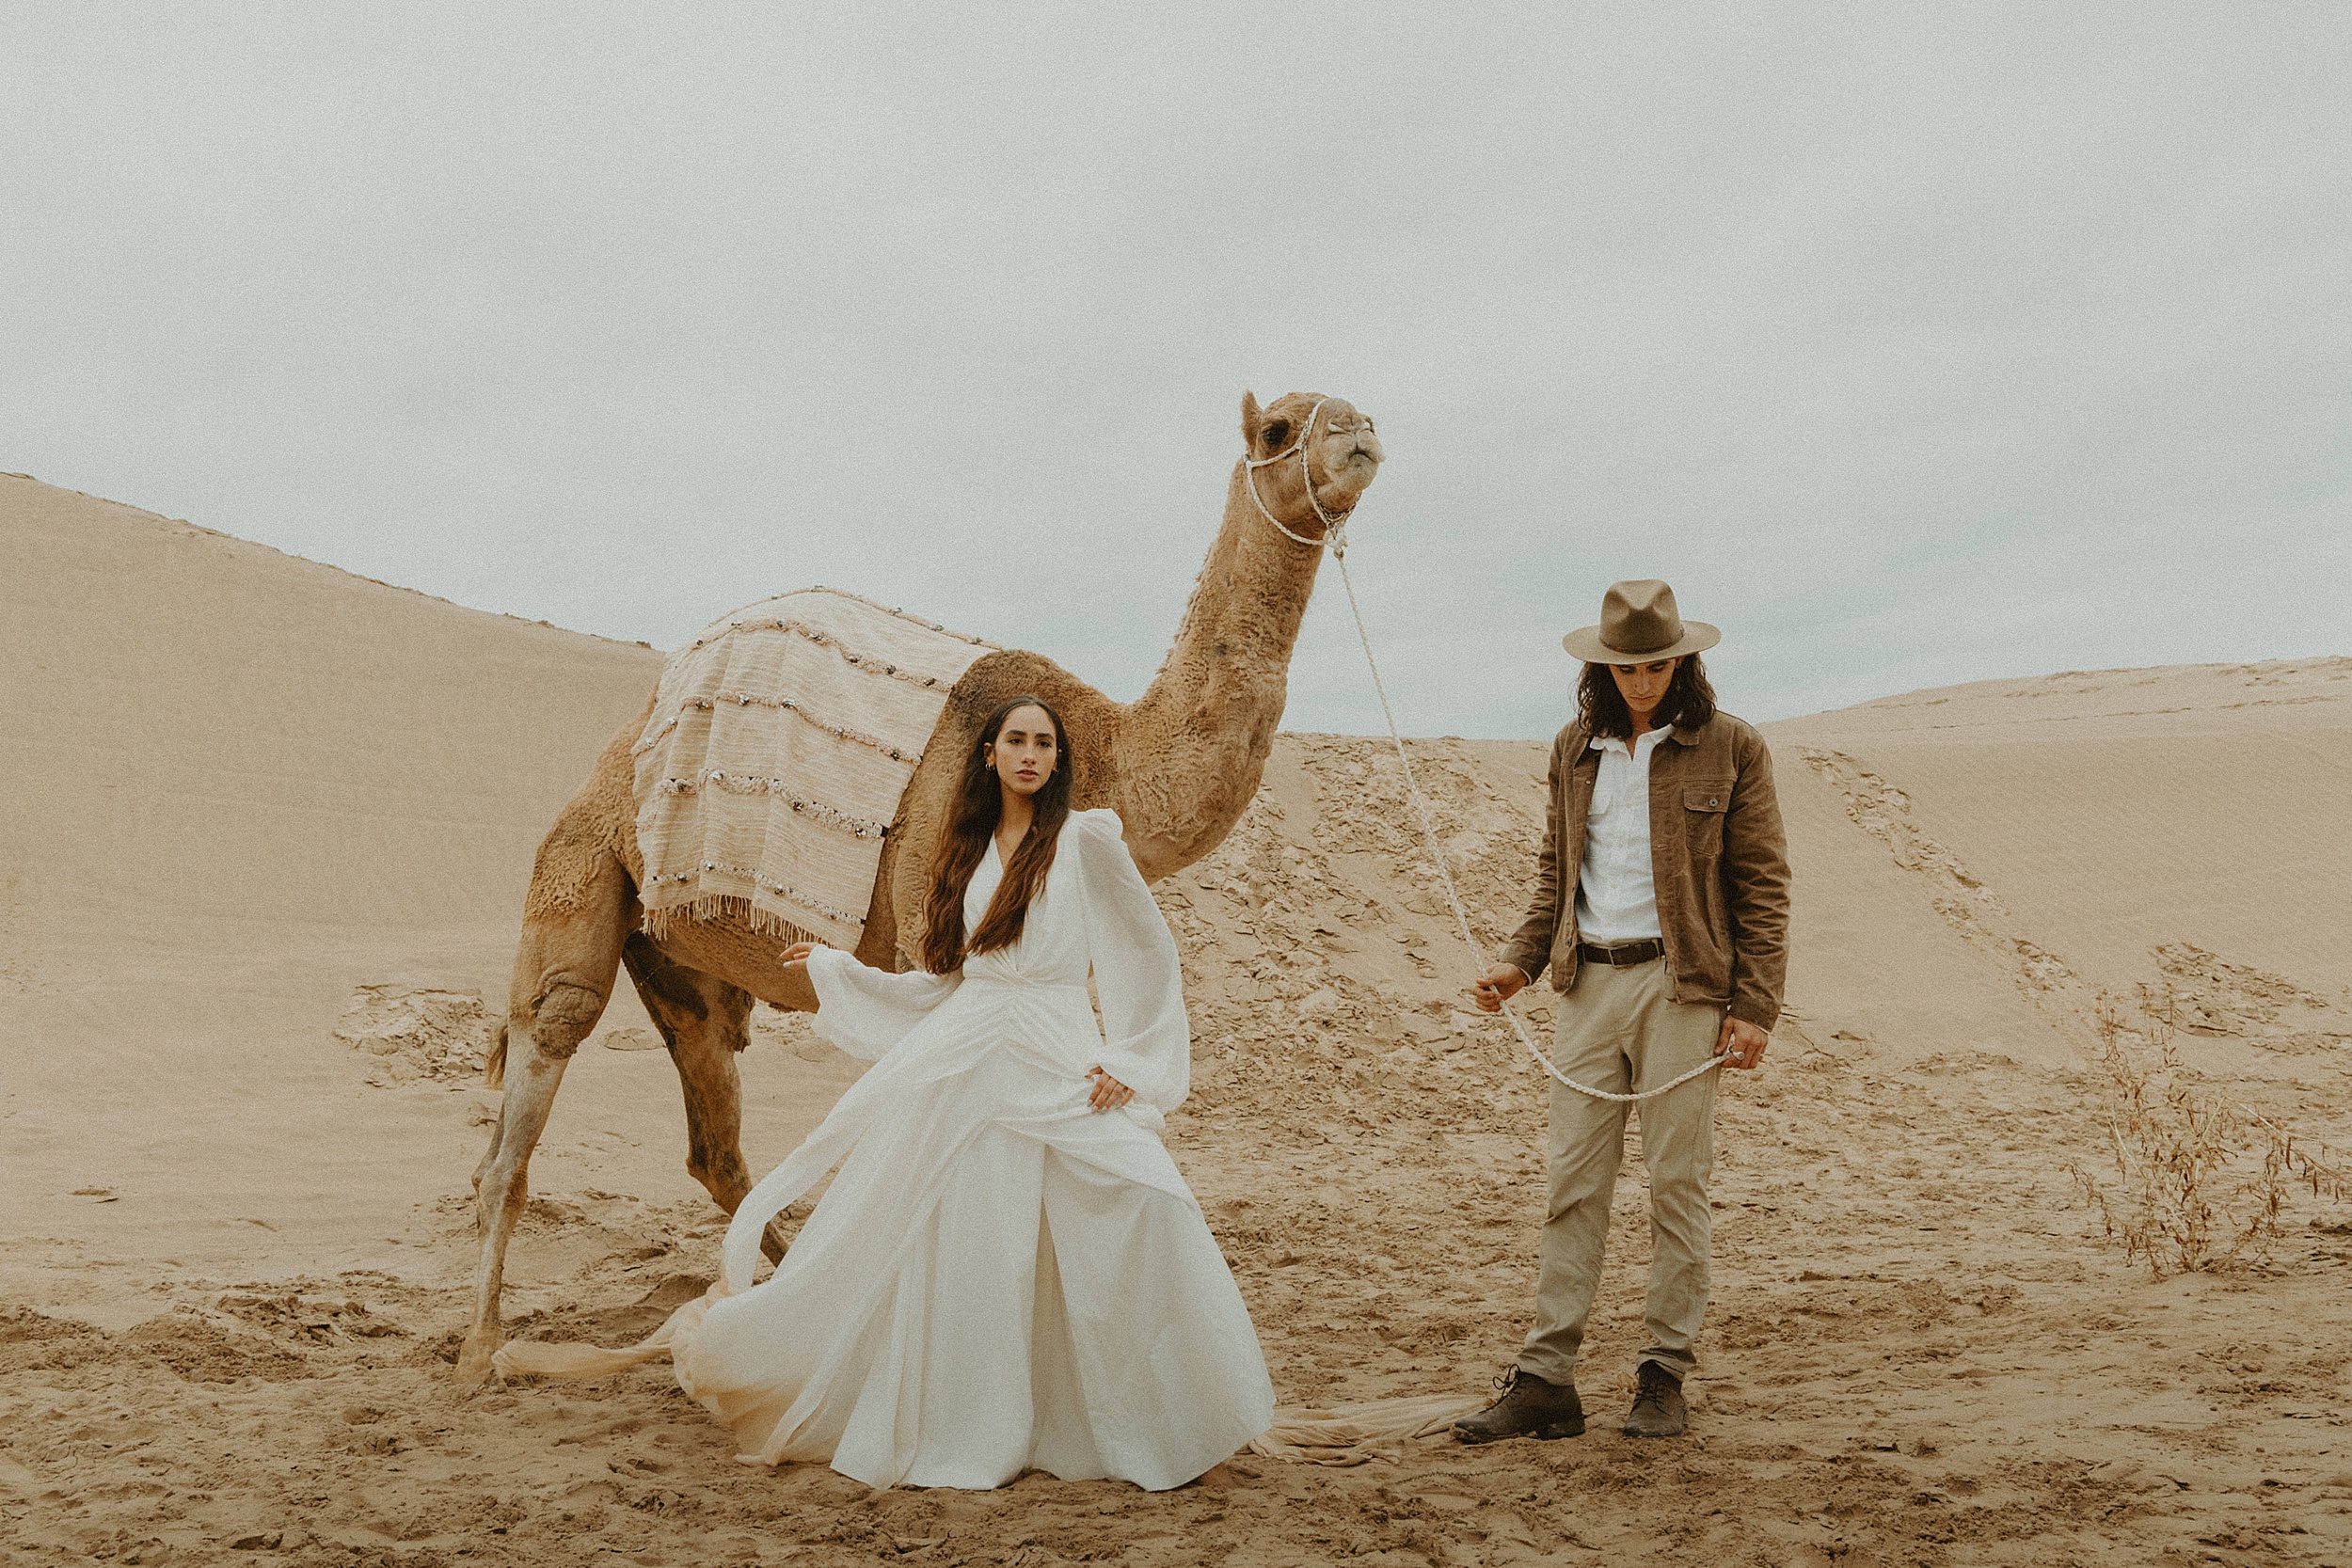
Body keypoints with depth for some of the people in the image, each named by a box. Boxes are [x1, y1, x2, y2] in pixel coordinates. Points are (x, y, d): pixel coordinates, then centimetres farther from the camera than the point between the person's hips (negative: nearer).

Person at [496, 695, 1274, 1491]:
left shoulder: (1086, 839, 0)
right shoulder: (968, 849, 14)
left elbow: (1151, 956, 2)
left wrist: (1129, 1064, -4)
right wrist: (833, 967, 23)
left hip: (1059, 1069, -4)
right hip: (958, 1066, 4)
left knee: (1146, 1204, -17)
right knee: (941, 1240, 4)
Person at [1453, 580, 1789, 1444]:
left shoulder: (1730, 749, 0)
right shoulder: (1575, 749, 12)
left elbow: (1762, 885, -1)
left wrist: (1755, 1007, -7)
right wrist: (1520, 960, 6)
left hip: (1681, 985, -4)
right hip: (1588, 983, 4)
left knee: (1676, 1184, 1)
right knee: (1572, 1183, 2)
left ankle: (1664, 1379, 12)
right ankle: (1545, 1380, 5)